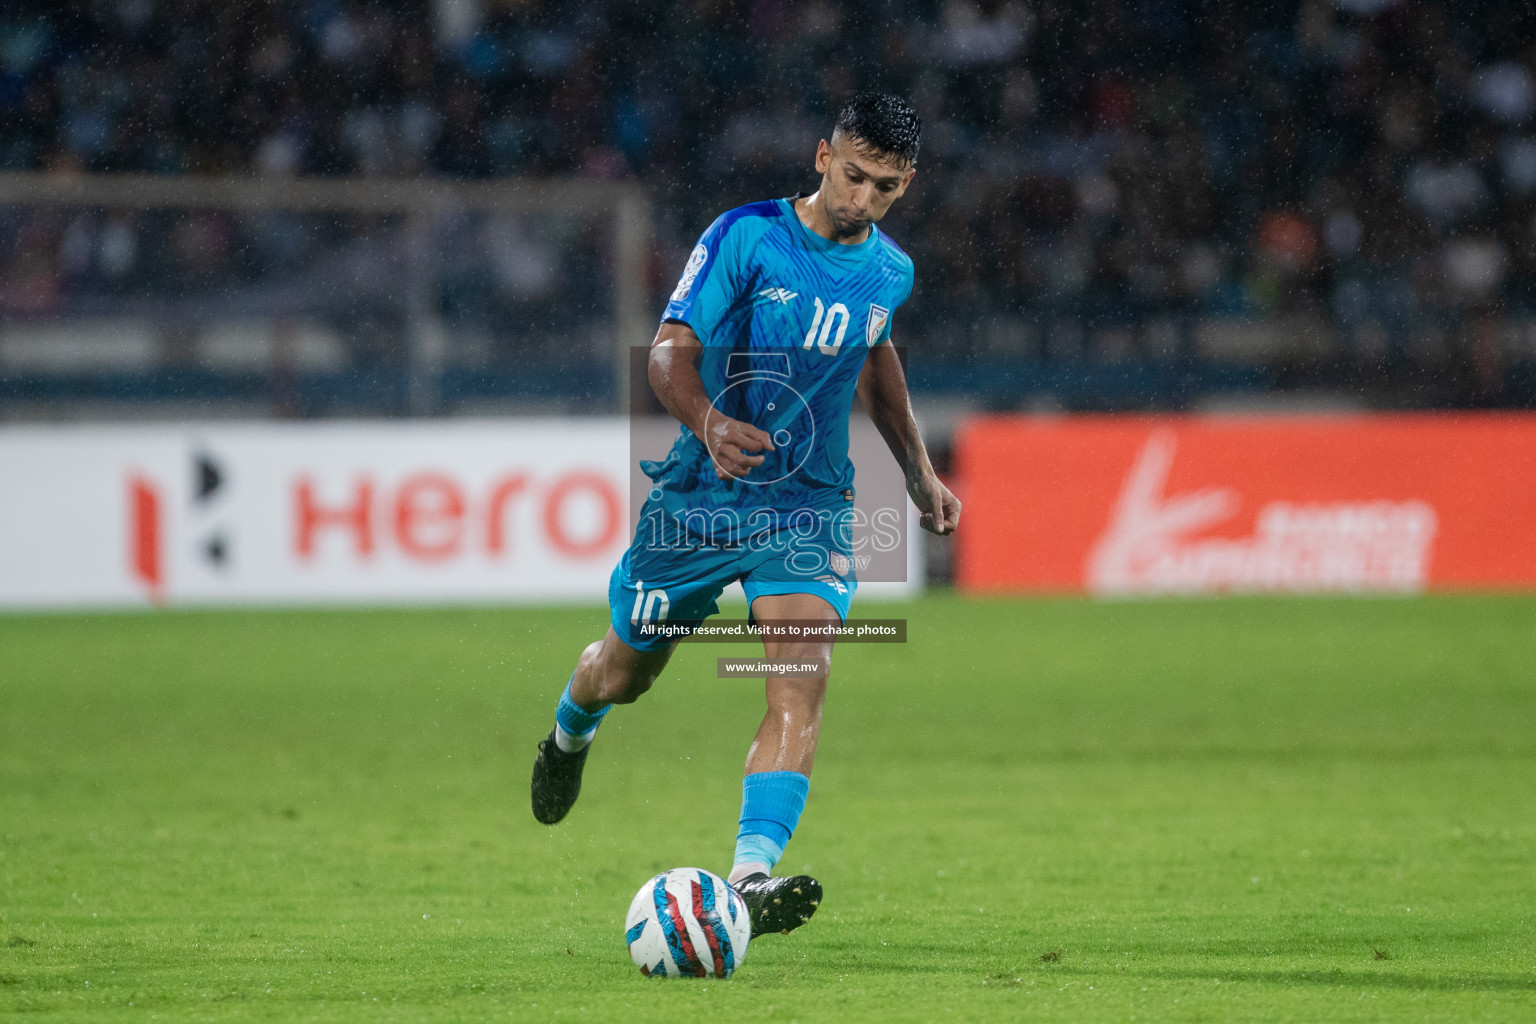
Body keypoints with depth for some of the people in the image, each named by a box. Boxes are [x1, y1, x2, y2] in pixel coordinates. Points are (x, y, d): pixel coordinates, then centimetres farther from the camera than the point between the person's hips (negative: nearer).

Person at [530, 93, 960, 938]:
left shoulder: (890, 273, 4)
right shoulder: (745, 237, -12)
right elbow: (671, 351, -19)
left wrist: (918, 471, 25)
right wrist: (709, 423, -39)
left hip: (810, 504, 2)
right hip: (700, 495, -2)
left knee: (803, 677, -23)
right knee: (624, 672, 15)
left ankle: (752, 879, -32)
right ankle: (570, 734, 53)